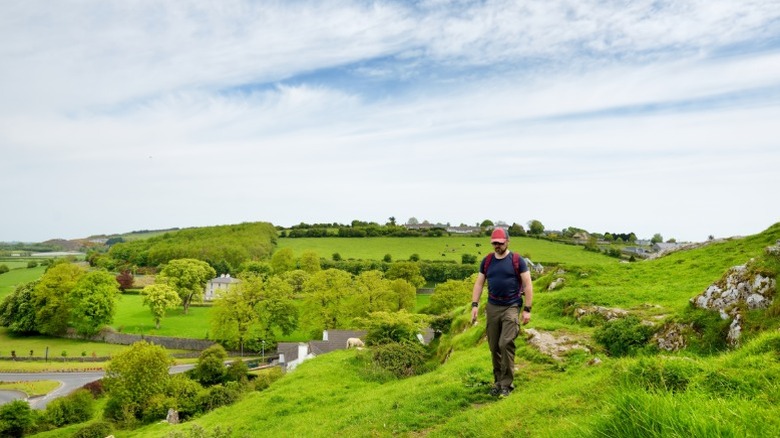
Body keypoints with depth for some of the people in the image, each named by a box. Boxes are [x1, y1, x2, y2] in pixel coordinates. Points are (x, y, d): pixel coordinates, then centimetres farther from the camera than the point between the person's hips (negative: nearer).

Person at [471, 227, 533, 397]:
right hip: (492, 307, 4)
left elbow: (528, 285, -4)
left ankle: (506, 383, -4)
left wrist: (527, 309, -9)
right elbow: (479, 283, 9)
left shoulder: (517, 261, -4)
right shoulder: (487, 261, 7)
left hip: (511, 307, -4)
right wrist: (475, 305, -1)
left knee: (506, 343, -16)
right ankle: (498, 381, 22)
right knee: (494, 347, 7)